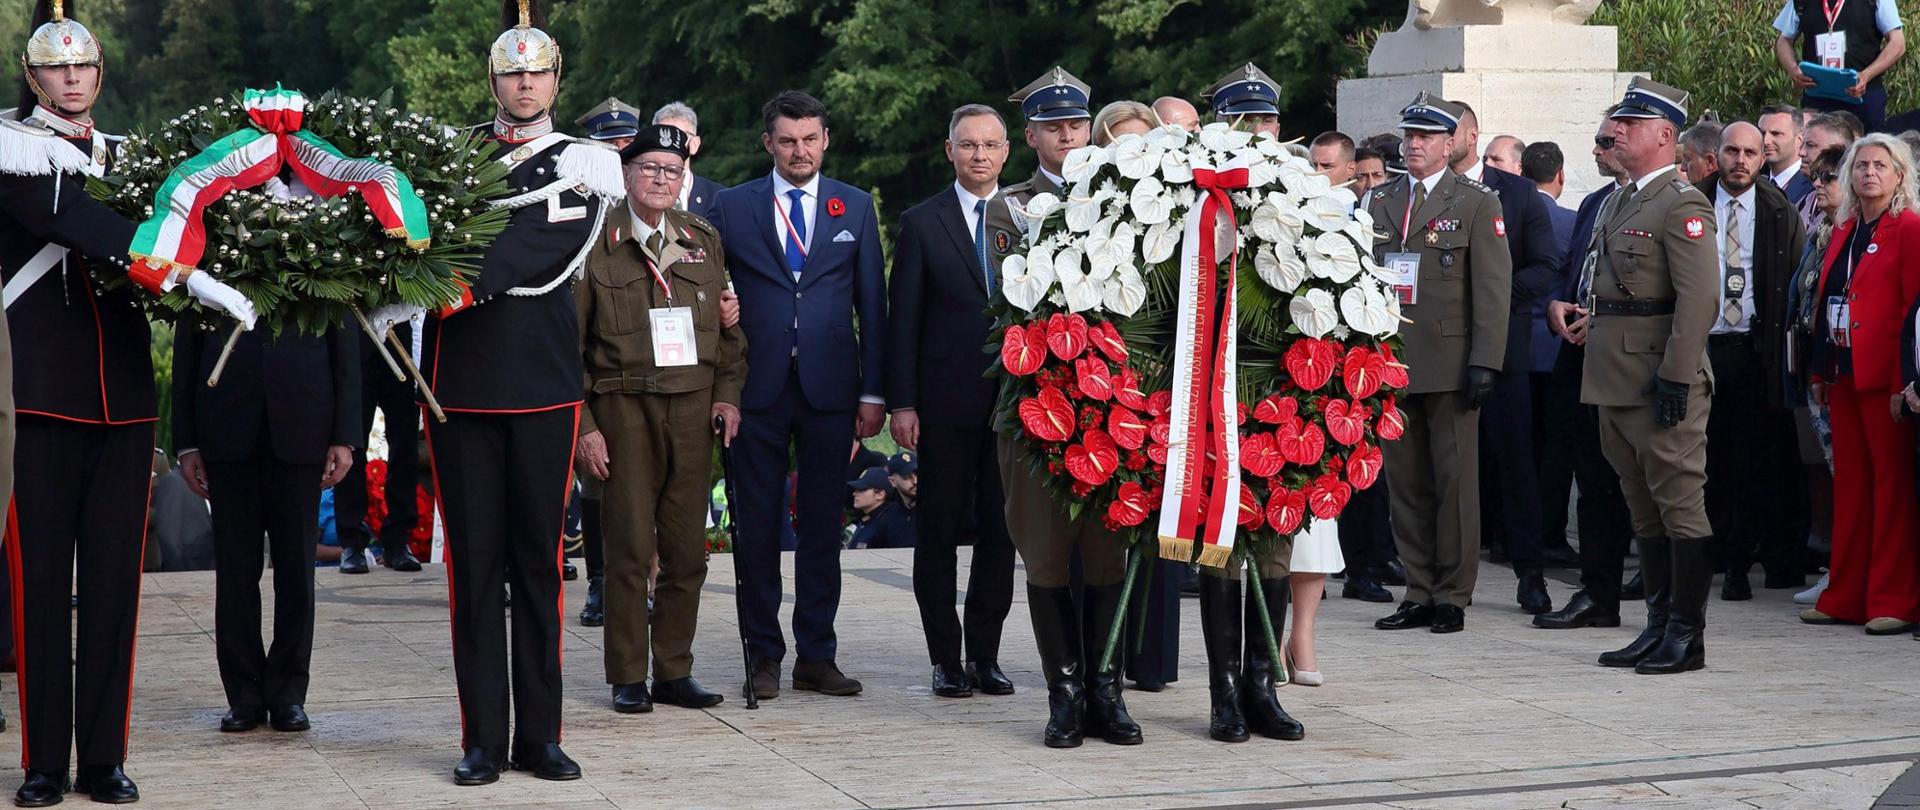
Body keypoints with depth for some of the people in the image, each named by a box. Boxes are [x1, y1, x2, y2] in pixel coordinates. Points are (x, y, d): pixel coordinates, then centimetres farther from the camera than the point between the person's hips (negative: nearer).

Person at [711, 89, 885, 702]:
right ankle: (764, 656, 10)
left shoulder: (855, 207, 9)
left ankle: (817, 656, 11)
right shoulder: (732, 207, 6)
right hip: (757, 389, -1)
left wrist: (873, 392, 2)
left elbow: (872, 305, 8)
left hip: (829, 388, 1)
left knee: (823, 525, 4)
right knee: (757, 525, 2)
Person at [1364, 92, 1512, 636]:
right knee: (1405, 482, 6)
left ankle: (1453, 597, 6)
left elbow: (1493, 288, -4)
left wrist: (1485, 362, -12)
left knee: (1455, 481, -1)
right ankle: (1419, 593, 13)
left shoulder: (1477, 203, 1)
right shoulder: (1380, 203, 14)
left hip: (1449, 362, -4)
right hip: (1391, 361, 4)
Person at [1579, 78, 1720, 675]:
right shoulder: (1619, 203, 17)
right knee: (1643, 508, 13)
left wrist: (1675, 377, -22)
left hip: (1660, 379, -10)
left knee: (1680, 502, -4)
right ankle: (1659, 627, 20)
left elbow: (1699, 299, -18)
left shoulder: (1683, 205, -11)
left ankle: (1687, 636, 0)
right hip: (1617, 380, 10)